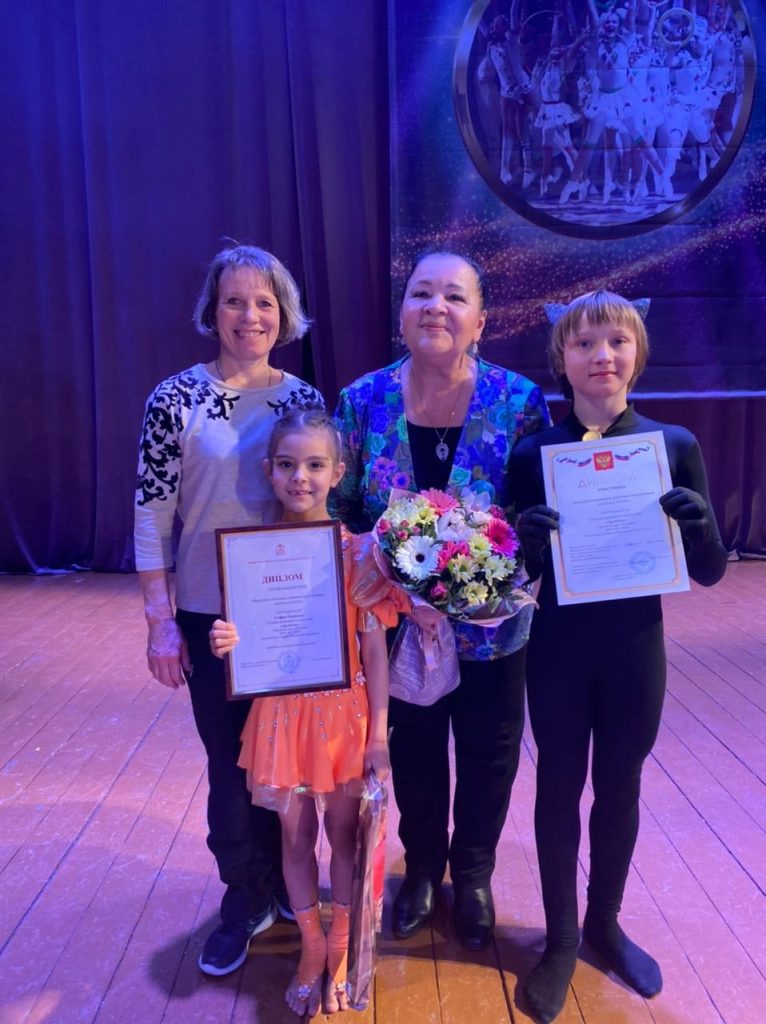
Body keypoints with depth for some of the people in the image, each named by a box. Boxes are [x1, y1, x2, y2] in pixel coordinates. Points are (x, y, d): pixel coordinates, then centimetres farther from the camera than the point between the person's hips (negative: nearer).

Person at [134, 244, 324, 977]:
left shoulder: (305, 398, 1)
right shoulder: (175, 399, -7)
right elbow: (152, 517, -7)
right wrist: (160, 619, -9)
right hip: (211, 613, -2)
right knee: (231, 760, 11)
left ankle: (283, 880, 39)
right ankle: (246, 897, 34)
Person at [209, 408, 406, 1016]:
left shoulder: (356, 551, -11)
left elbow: (375, 649, -8)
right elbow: (250, 640, 4)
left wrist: (379, 735, -10)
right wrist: (230, 643, -20)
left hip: (343, 710, -2)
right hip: (282, 711, 2)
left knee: (344, 830, 15)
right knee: (295, 834, 16)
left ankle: (340, 947, 39)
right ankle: (311, 945, 40)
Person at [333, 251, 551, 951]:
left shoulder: (520, 402, -12)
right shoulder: (363, 400, -7)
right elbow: (340, 512, -2)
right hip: (397, 626, 1)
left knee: (487, 760, 18)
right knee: (413, 755, 20)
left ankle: (473, 877, 47)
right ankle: (422, 869, 49)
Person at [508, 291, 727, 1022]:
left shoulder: (675, 445, -5)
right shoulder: (532, 453, -7)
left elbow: (710, 572, -2)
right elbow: (518, 574, -3)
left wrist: (697, 522, -22)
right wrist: (526, 539, -24)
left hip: (635, 647, 1)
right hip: (558, 647, -1)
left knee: (619, 789, 17)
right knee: (558, 787, 13)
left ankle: (604, 924, 42)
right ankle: (560, 939, 35)